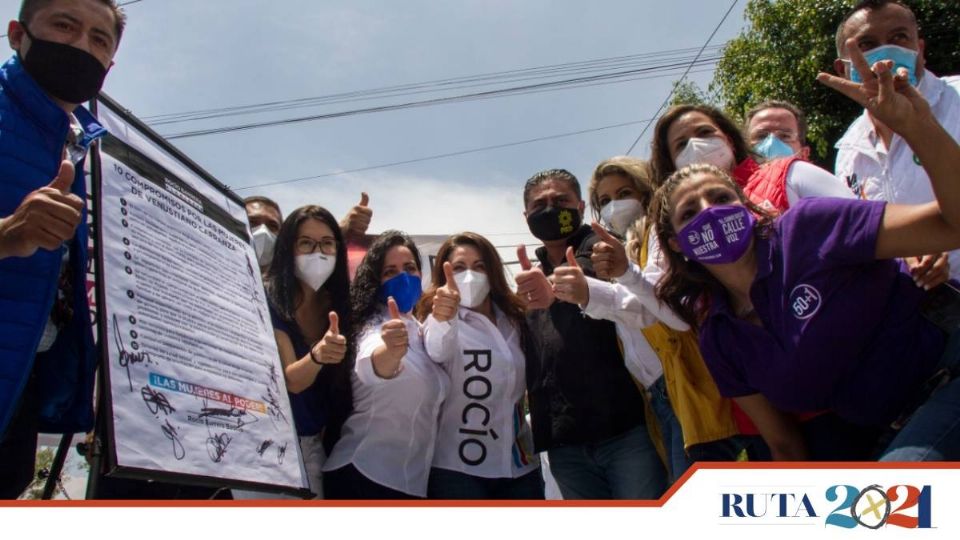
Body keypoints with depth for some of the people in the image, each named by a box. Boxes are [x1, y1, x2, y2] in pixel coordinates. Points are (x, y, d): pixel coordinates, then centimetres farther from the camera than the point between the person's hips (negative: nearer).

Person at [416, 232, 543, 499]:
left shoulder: (514, 319, 10)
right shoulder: (440, 320, -6)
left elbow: (529, 383, 13)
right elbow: (438, 350, -29)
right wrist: (444, 318, -51)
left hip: (521, 464, 5)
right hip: (458, 468, -4)